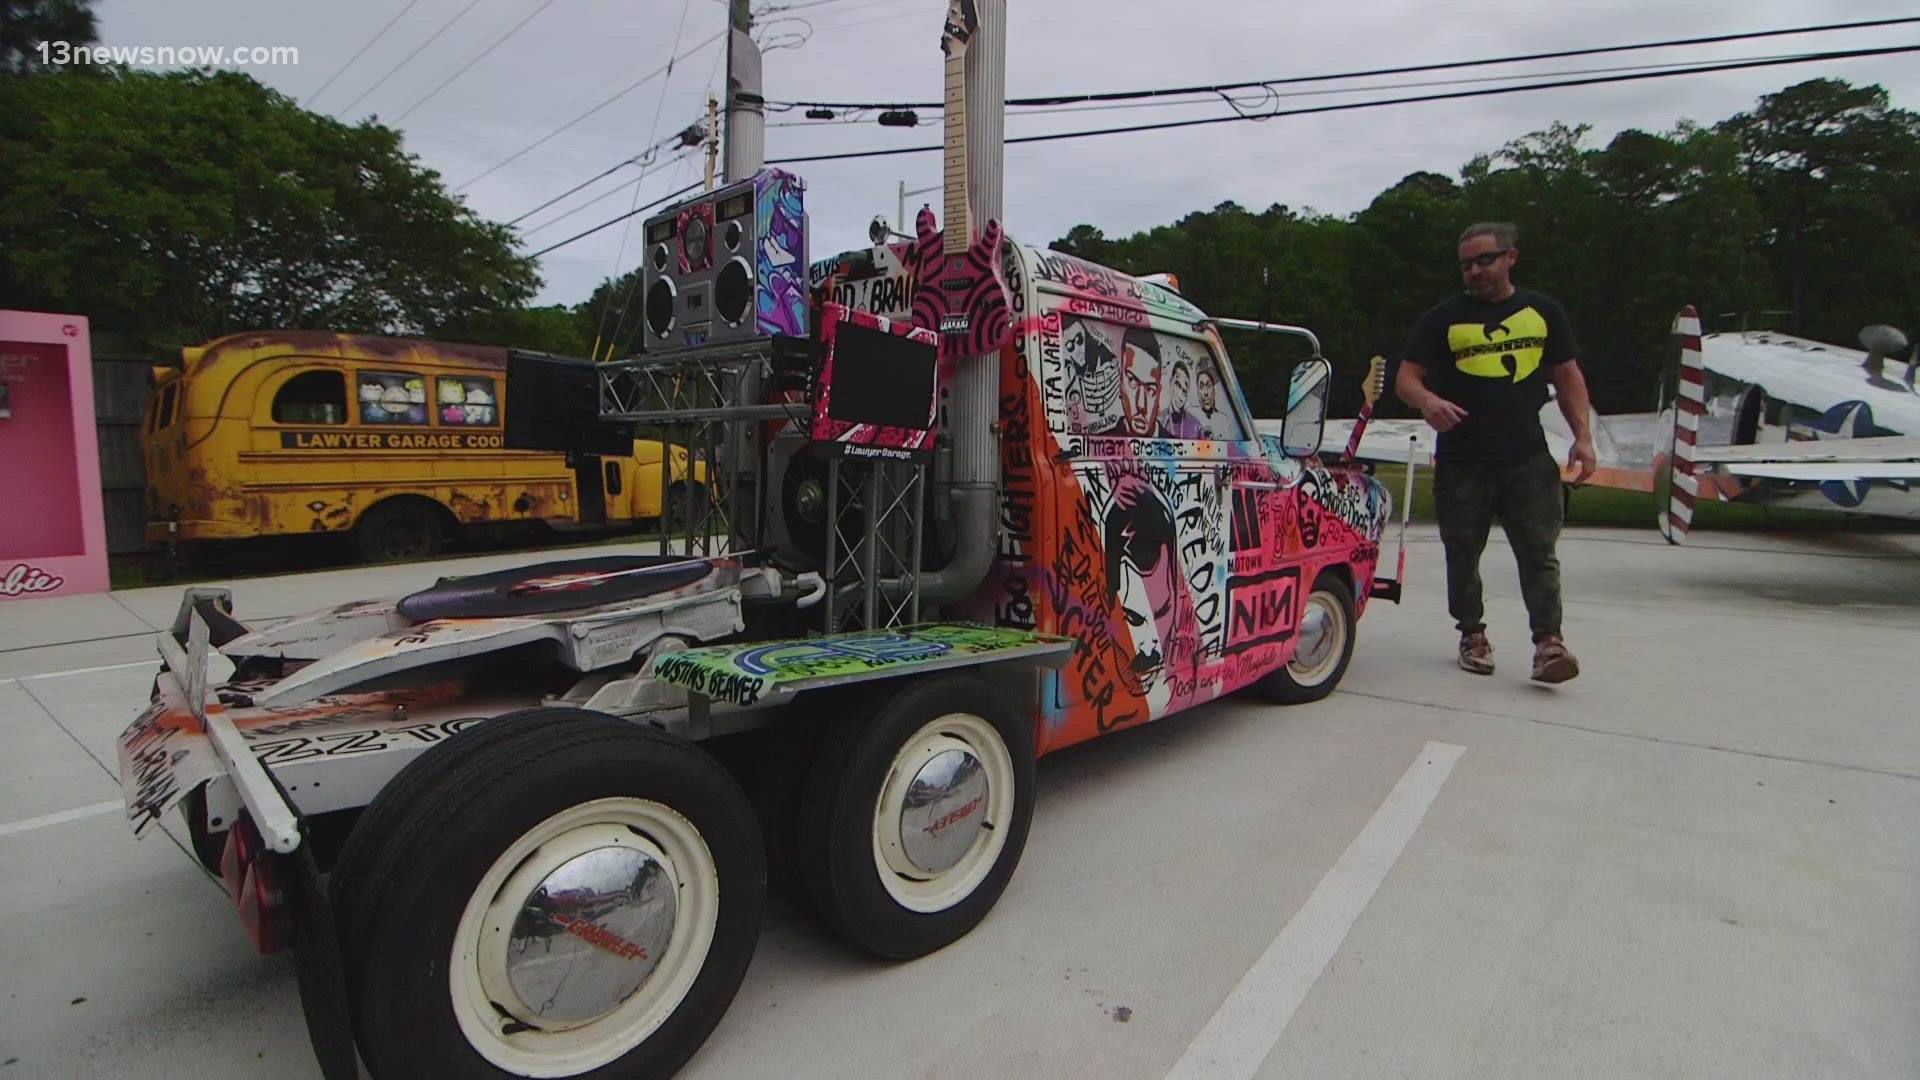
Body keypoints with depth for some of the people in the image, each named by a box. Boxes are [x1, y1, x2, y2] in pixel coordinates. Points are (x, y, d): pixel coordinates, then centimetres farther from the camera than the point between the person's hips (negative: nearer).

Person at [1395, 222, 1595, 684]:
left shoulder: (1543, 311, 12)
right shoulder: (1443, 317, 5)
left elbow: (1568, 376, 15)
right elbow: (1405, 378, 1)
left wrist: (1583, 436, 4)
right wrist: (1427, 400, -22)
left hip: (1529, 460, 1)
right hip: (1461, 464, 0)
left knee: (1539, 554, -5)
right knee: (1463, 556, 8)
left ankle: (1548, 642, -3)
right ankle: (1472, 635, 23)